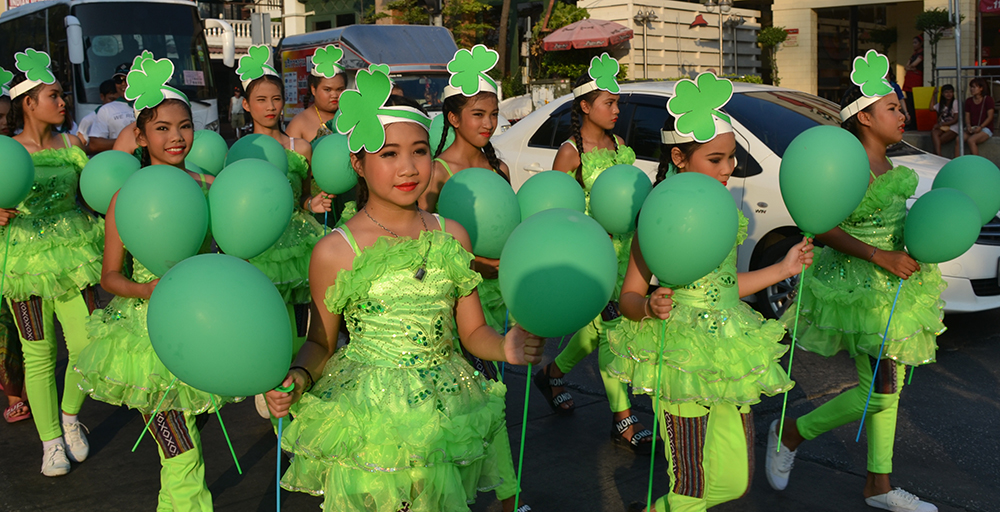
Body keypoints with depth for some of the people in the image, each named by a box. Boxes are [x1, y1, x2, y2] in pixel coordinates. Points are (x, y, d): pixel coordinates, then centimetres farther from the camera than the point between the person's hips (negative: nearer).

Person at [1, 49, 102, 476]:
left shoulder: (71, 145, 6)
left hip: (70, 252, 2)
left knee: (87, 345, -3)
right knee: (38, 353, 3)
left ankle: (70, 416, 25)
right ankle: (51, 441, 17)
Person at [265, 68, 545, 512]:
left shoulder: (452, 236, 2)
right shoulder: (335, 251, -8)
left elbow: (472, 330, 6)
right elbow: (320, 343, 2)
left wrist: (506, 347, -14)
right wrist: (297, 377, -18)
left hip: (440, 421, 3)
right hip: (365, 423, -3)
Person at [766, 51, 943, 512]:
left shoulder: (887, 167, 10)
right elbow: (821, 228, -23)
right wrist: (880, 257, -27)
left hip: (892, 282, 9)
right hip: (859, 286, -9)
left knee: (888, 388, 13)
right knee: (878, 392, -8)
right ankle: (791, 434, 13)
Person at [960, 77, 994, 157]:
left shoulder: (988, 99, -3)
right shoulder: (969, 101, 13)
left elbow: (990, 116, -8)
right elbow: (967, 116, 9)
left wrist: (980, 127, -21)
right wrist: (968, 125, -13)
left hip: (985, 128, -5)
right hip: (972, 128, 5)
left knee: (971, 140, -33)